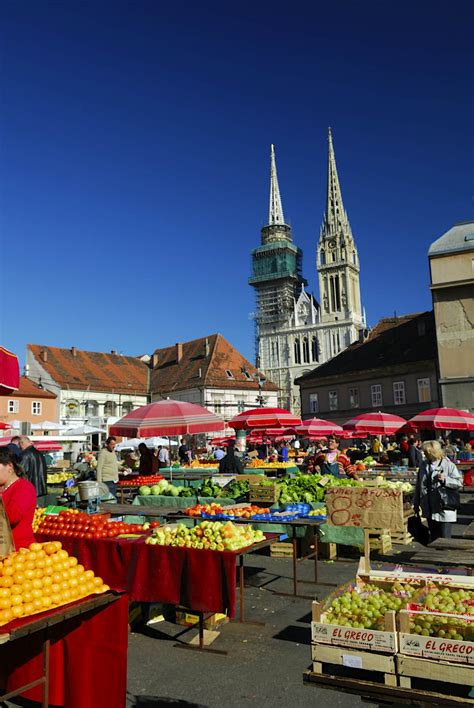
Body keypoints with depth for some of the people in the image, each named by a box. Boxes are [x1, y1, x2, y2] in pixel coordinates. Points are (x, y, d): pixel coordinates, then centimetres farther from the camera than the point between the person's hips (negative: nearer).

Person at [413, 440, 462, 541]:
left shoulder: (449, 465, -7)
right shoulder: (423, 465, 8)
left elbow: (459, 482, -8)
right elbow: (418, 486, 14)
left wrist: (445, 480, -23)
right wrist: (416, 503, 16)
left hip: (444, 509, -5)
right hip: (429, 510, 5)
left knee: (445, 539, -1)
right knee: (433, 537, 15)